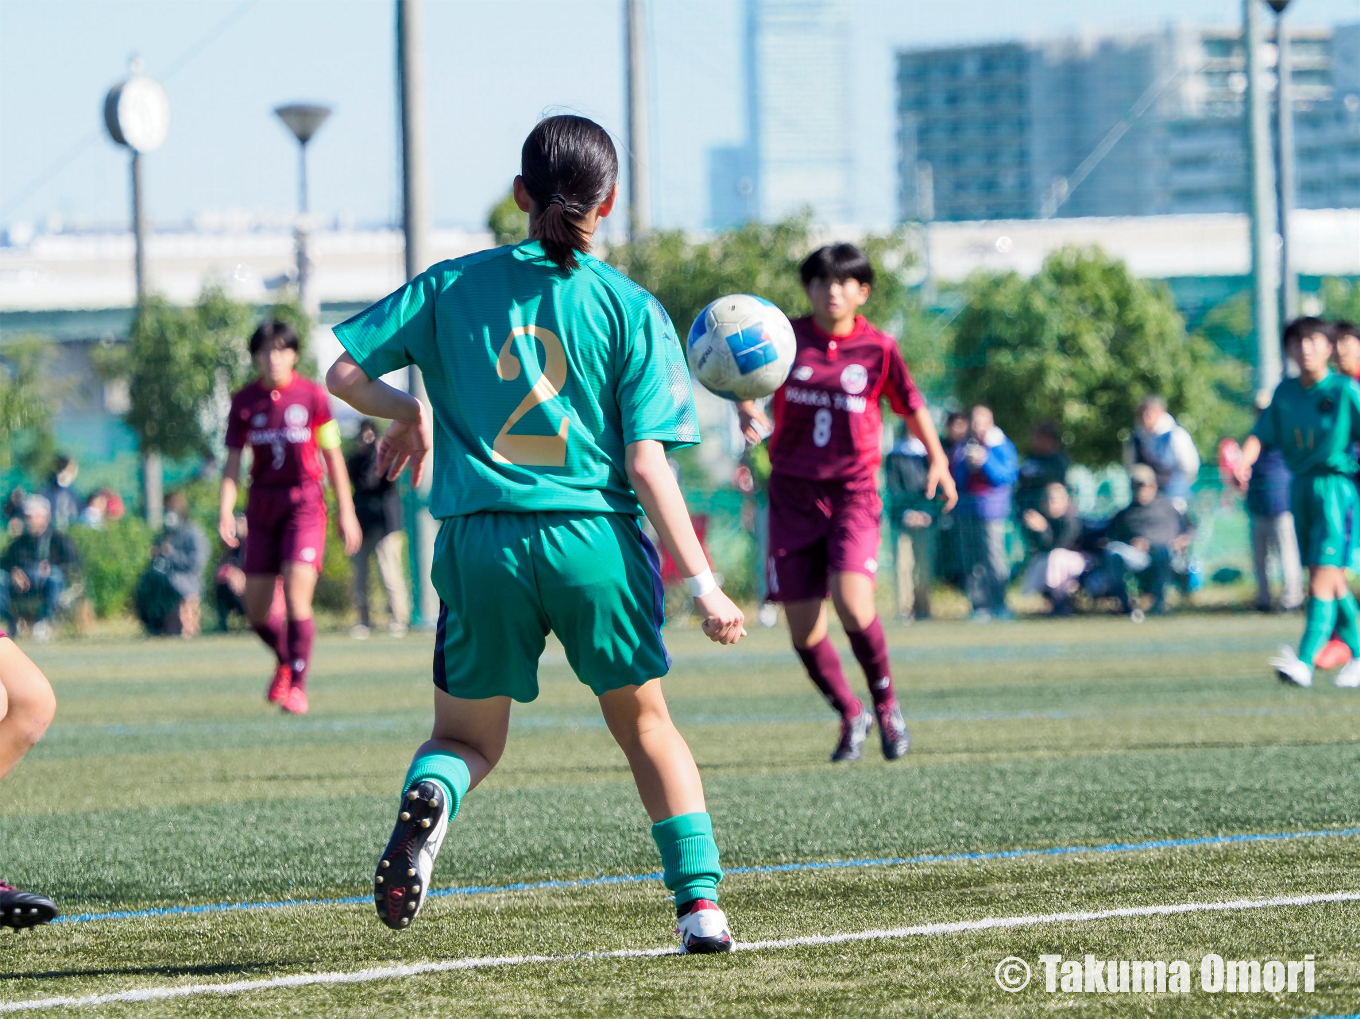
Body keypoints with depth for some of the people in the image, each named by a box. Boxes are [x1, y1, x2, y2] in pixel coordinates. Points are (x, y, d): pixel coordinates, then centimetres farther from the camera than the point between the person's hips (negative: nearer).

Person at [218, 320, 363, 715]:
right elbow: (233, 461, 6)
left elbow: (332, 456, 3)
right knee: (257, 606, 5)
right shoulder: (245, 401, 4)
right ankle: (285, 661, 34)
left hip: (304, 503, -3)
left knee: (297, 596, -17)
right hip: (263, 504, 3)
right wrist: (226, 509, -7)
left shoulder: (312, 396, -2)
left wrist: (346, 513, 4)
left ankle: (297, 687, -9)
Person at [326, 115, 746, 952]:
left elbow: (343, 373, 5)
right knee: (645, 722, 21)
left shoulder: (455, 286, 5)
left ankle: (429, 795, -19)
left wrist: (409, 414, 25)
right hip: (596, 538, -1)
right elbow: (646, 463, -6)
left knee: (470, 738, 17)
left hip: (482, 541, 1)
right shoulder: (629, 308, -1)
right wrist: (702, 583, -4)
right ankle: (699, 900, 11)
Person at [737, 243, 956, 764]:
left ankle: (885, 702, 2)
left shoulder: (878, 348, 0)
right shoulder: (785, 338, 0)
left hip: (852, 491, -2)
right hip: (792, 492, 2)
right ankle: (851, 716, 24)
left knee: (852, 602, -23)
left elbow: (911, 404, 14)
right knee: (803, 627, 0)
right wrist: (747, 412, -13)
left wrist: (937, 459, 10)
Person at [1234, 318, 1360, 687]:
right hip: (1301, 487, 6)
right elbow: (1261, 435, 5)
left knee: (1324, 576, -15)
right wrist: (1242, 461, -15)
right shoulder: (1285, 393, 9)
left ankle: (1305, 662, -26)